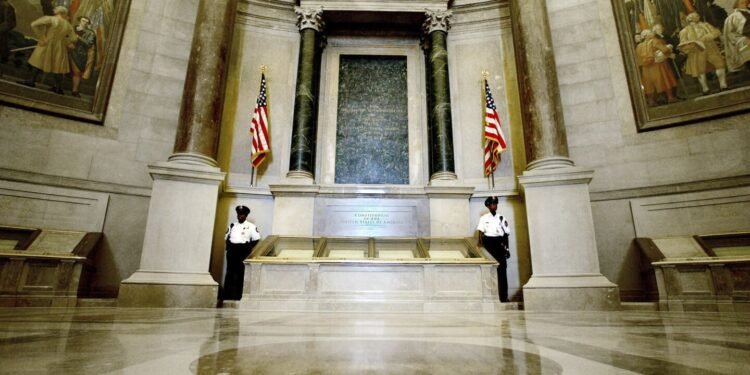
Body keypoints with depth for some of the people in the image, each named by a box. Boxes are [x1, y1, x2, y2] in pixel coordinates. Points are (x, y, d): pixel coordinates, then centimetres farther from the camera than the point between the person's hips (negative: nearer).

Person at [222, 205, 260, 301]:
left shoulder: (251, 226, 0)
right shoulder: (232, 225, 15)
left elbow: (256, 240, -3)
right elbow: (227, 237, 19)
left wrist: (248, 249, -7)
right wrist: (229, 247, 6)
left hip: (243, 251, -4)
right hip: (232, 251, 4)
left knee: (239, 274, -3)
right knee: (229, 272, 6)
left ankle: (237, 295, 3)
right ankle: (226, 295, 12)